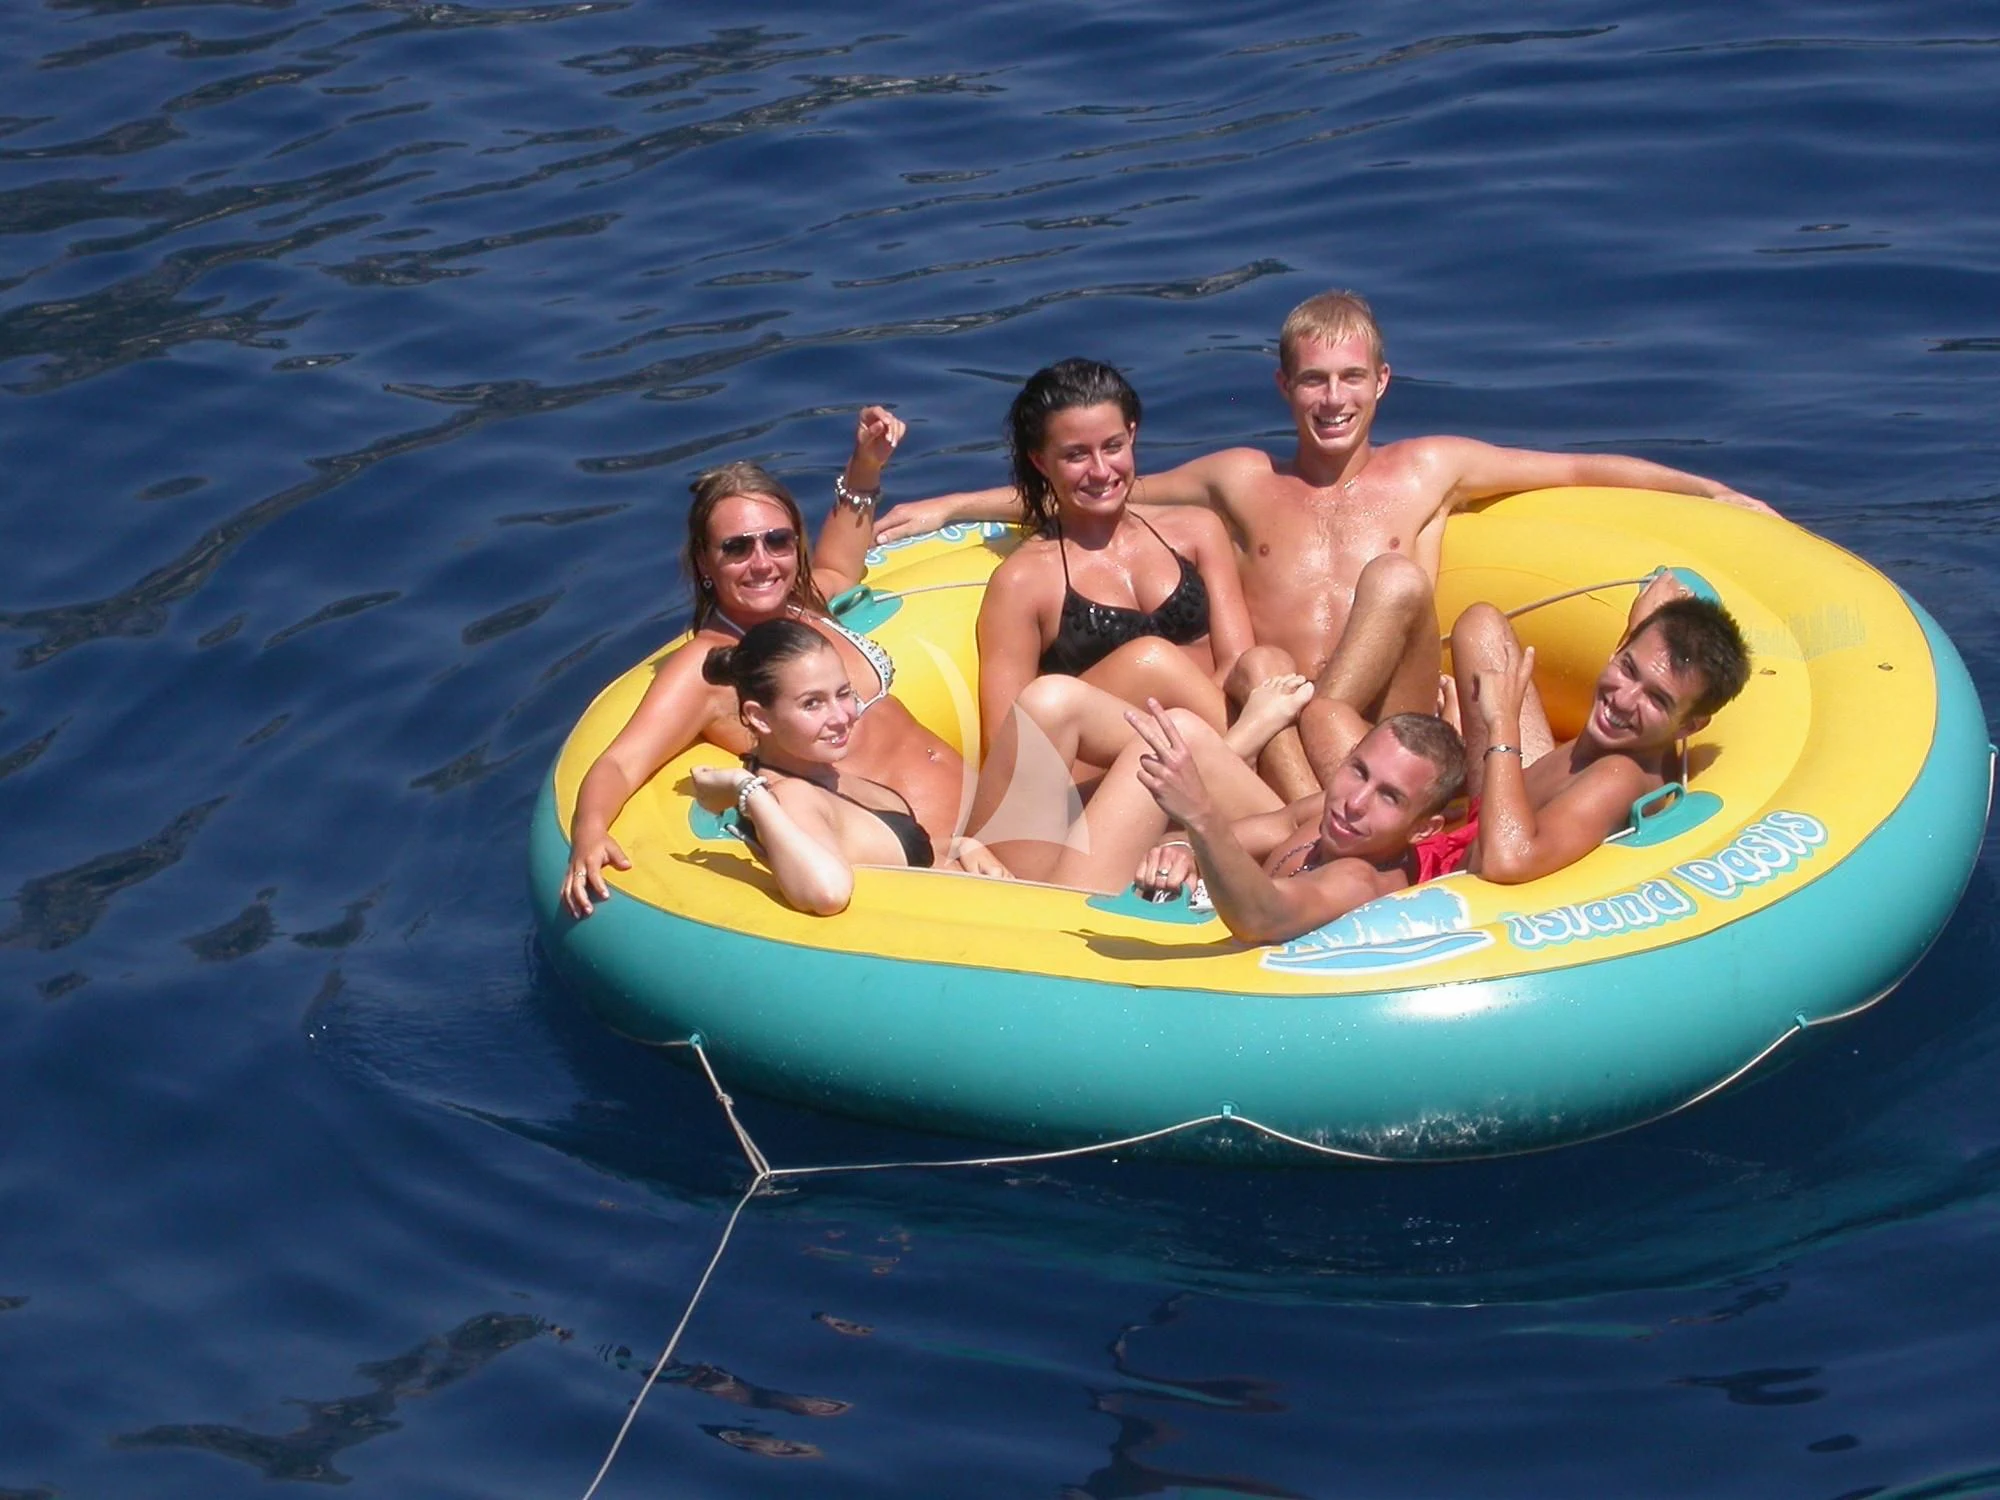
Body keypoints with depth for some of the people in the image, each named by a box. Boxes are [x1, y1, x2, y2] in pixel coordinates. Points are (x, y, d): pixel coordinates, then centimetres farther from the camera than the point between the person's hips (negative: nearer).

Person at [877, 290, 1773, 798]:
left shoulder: (1430, 470, 19)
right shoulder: (1241, 481, 21)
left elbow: (1581, 469, 19)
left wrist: (1711, 491, 11)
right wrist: (949, 507, 25)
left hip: (1390, 727, 0)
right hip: (1270, 729, 0)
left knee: (1396, 577, -26)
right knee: (1260, 668, -34)